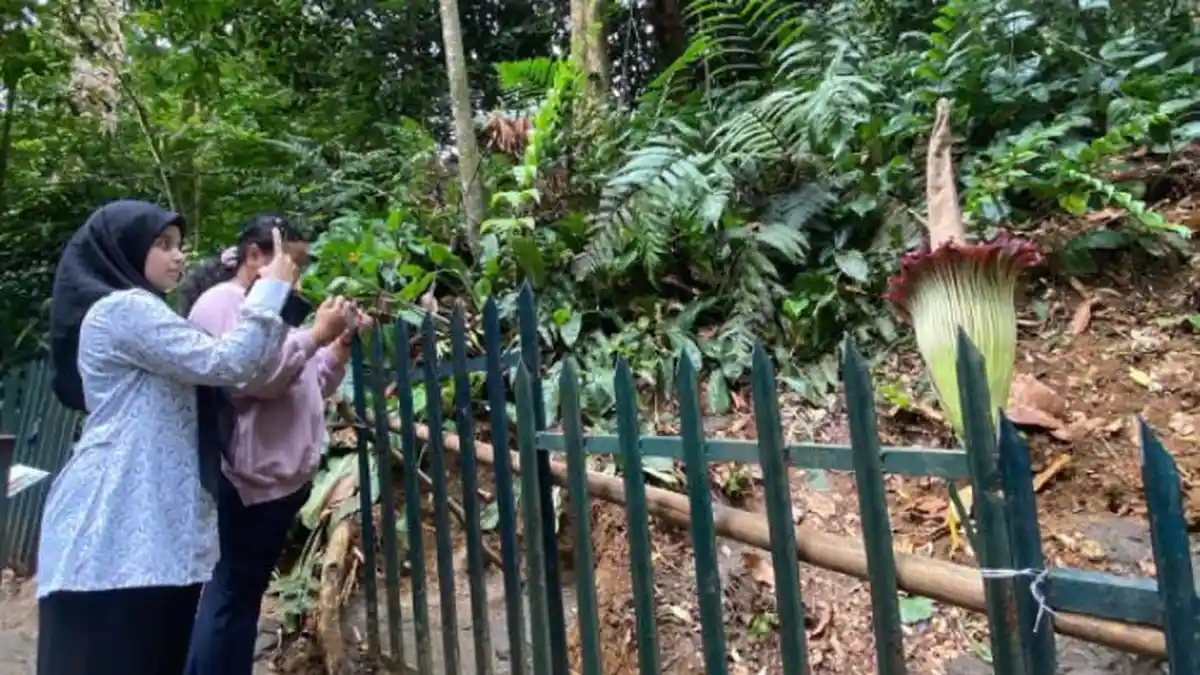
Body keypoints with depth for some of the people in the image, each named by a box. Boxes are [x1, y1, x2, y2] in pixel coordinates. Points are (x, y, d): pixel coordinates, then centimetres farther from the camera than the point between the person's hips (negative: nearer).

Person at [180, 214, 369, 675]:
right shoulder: (221, 302, -7)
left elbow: (311, 387, 21)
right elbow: (254, 376, -21)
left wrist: (341, 345, 7)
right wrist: (316, 333, -17)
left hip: (280, 474, 9)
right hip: (253, 477, -9)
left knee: (240, 592, 13)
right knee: (234, 593, -3)